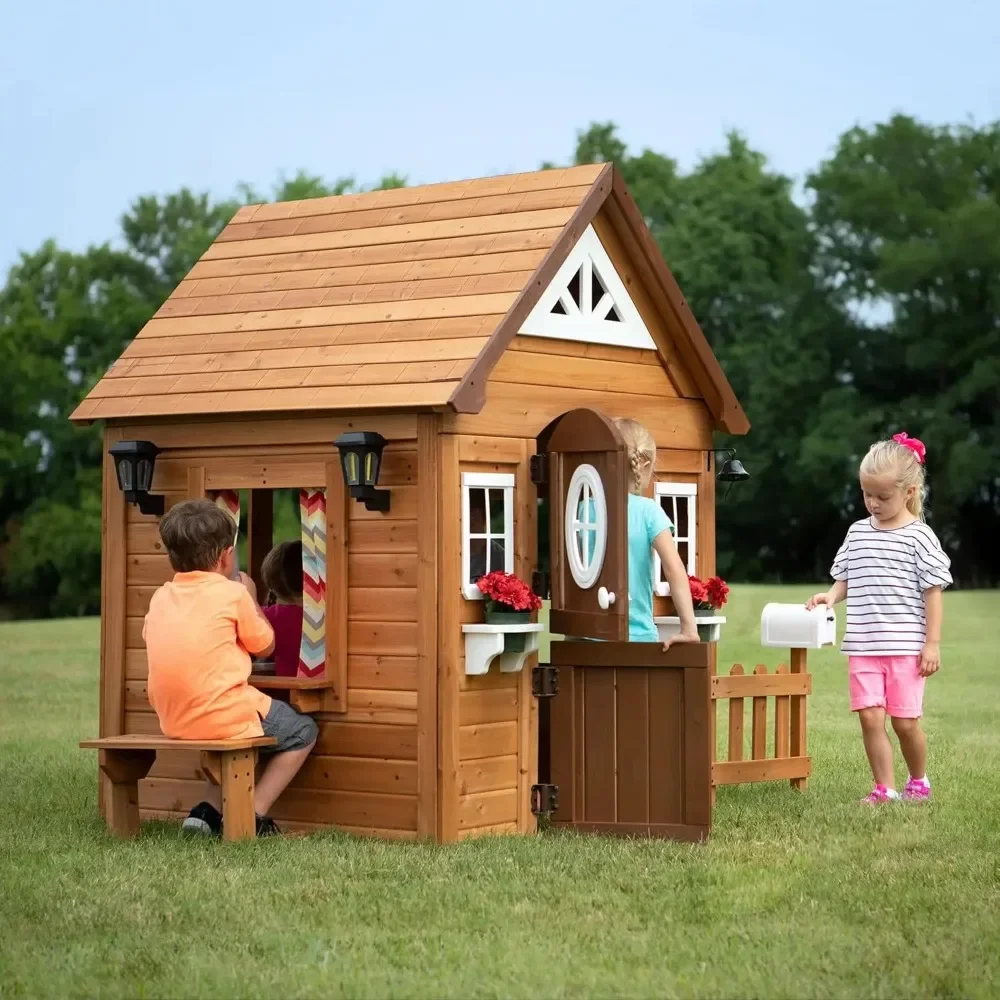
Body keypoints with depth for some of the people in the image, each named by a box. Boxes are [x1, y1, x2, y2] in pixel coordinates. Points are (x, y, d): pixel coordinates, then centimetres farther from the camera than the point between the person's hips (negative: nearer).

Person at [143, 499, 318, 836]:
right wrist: (251, 599, 21)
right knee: (303, 732, 17)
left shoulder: (160, 597, 7)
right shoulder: (232, 593, -7)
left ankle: (209, 809, 18)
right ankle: (252, 816, 5)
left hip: (174, 723, 7)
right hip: (224, 717, -6)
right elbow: (265, 645, 5)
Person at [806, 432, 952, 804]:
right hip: (863, 647, 4)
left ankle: (918, 781, 26)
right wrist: (831, 596, -5)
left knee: (905, 721, 2)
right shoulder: (858, 532, 8)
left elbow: (933, 591, -4)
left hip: (905, 647, -4)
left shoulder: (919, 537, -5)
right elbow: (846, 579, 17)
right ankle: (884, 789, 6)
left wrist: (932, 643, -7)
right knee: (870, 718, -3)